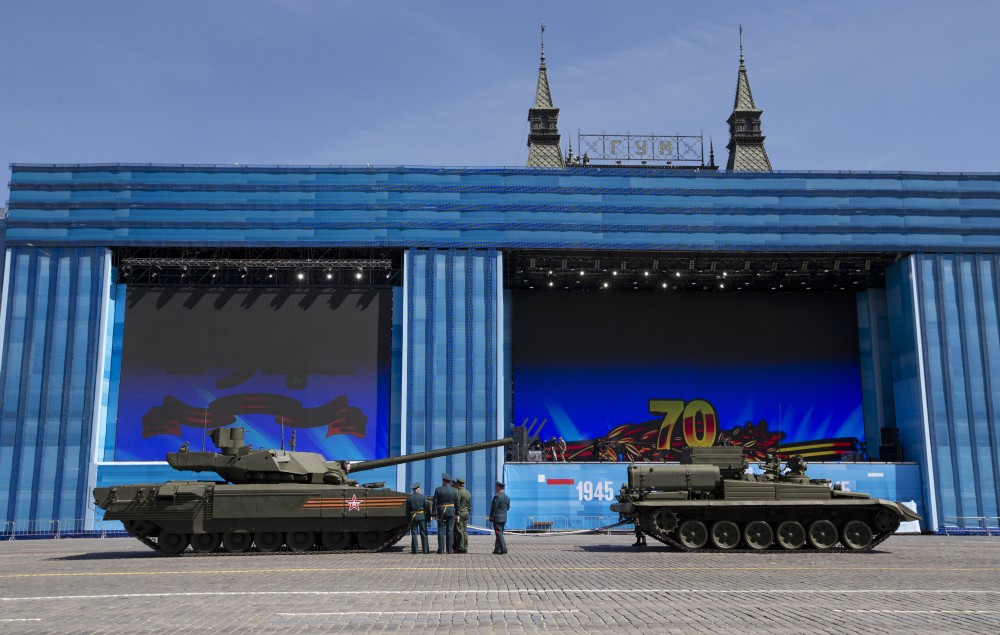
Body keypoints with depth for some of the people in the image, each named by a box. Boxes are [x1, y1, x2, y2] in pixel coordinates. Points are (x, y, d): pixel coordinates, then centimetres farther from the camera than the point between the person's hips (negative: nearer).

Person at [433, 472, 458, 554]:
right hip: (451, 512, 1)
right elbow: (457, 503, 1)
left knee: (441, 531, 4)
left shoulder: (438, 490, -4)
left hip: (441, 512, -1)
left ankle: (441, 550, 2)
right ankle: (449, 550, 4)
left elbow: (435, 503, -4)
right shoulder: (454, 490, 0)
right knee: (450, 531, 4)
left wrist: (434, 513, 1)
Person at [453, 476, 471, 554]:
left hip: (459, 514, -8)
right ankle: (465, 548, 11)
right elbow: (469, 506, 15)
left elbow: (457, 505, -16)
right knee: (465, 531, 10)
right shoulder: (468, 493, 12)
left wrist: (456, 515, -15)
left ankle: (461, 548, -3)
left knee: (459, 531, -4)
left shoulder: (458, 493, -13)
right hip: (466, 514, 8)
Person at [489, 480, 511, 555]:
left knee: (499, 534, -6)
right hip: (504, 518, 8)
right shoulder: (507, 497, 10)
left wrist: (491, 517, -7)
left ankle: (504, 550, -11)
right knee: (499, 534, 14)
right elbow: (507, 507, 14)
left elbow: (494, 508, -15)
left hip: (497, 518, -8)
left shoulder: (497, 497, -15)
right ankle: (497, 549, 17)